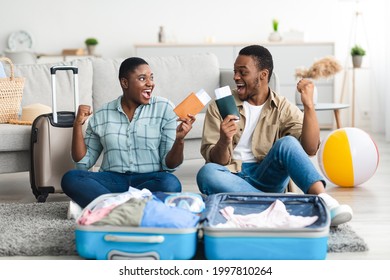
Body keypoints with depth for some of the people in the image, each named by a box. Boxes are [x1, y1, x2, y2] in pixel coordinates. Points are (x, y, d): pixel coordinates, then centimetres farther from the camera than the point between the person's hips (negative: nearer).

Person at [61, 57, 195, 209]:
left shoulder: (164, 108, 3)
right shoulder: (102, 115, 9)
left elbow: (170, 165, 0)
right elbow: (83, 162, 11)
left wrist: (179, 140, -21)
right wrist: (78, 125, 0)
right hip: (113, 180, 1)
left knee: (170, 183, -35)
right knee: (70, 178, -24)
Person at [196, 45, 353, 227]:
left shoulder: (284, 109, 5)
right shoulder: (220, 106, 4)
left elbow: (309, 149, -9)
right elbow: (214, 160, -3)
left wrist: (309, 105, -19)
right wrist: (223, 142, -25)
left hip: (266, 178, 0)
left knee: (287, 143, -26)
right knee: (207, 173, -34)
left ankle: (324, 201, -41)